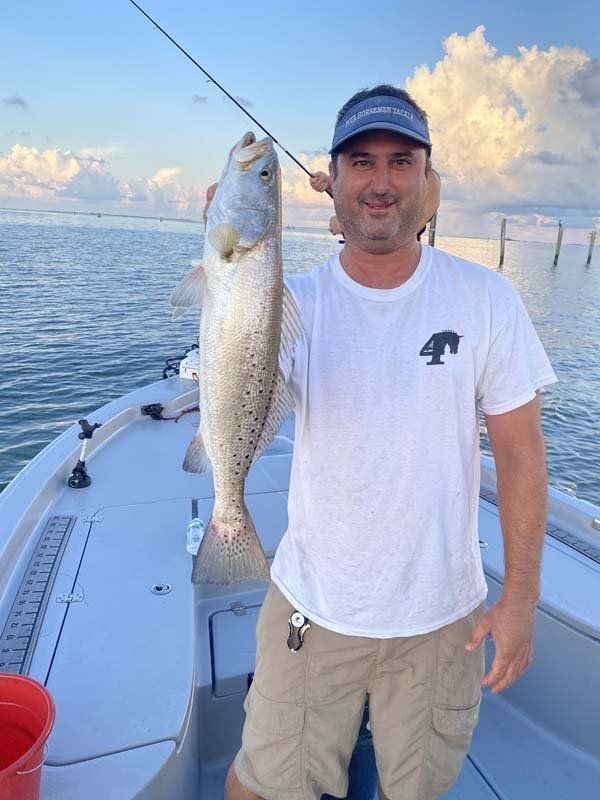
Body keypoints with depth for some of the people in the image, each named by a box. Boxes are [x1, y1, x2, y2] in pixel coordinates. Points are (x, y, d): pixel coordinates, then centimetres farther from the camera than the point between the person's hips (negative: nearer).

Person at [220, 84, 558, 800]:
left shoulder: (486, 298, -9)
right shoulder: (294, 302, -10)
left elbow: (519, 451, -4)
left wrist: (521, 595, -4)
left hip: (443, 615, 1)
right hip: (311, 607, 0)